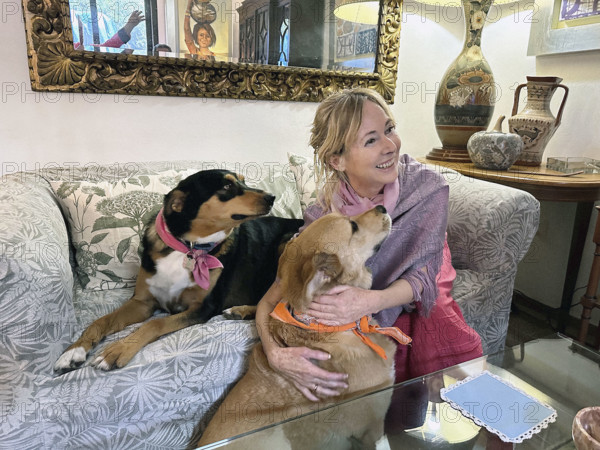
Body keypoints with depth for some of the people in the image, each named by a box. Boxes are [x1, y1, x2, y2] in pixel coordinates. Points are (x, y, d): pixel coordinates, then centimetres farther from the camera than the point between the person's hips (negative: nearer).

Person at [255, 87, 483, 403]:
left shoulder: (426, 187, -22)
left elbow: (421, 274, -21)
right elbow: (271, 301, -22)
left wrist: (371, 301, -43)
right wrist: (275, 353, -44)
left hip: (418, 299, 2)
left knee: (459, 348, -25)